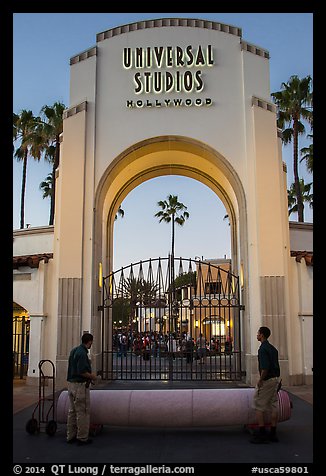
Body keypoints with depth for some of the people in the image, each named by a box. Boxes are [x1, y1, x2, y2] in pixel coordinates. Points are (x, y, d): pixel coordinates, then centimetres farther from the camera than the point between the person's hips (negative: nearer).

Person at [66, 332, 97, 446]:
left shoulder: (74, 350, 10)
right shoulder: (82, 353, -20)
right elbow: (81, 371, -25)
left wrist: (89, 376, 19)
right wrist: (92, 376, -8)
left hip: (71, 384, 10)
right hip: (80, 385, -10)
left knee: (72, 411, 16)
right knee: (83, 412, 0)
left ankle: (71, 436, 24)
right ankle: (82, 438, 7)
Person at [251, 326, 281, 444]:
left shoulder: (263, 349, -17)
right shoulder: (273, 348, 11)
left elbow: (265, 368, -24)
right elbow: (276, 365, 14)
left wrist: (260, 380, -16)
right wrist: (276, 378, 20)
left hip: (267, 380, -9)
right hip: (275, 379, 9)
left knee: (258, 406, 0)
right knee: (273, 405, 11)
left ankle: (262, 434, 1)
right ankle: (273, 434, 17)